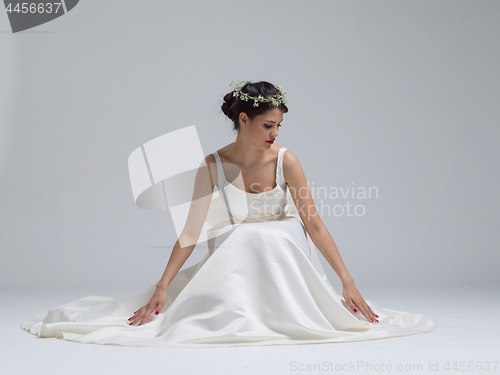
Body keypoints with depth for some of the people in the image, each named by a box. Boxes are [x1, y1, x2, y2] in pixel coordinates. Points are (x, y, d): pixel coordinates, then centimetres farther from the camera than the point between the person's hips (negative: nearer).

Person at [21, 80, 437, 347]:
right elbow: (191, 232, -11)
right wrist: (162, 287, -14)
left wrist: (348, 280, -18)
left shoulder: (285, 160, -14)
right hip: (235, 251, 0)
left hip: (283, 251, 0)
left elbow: (313, 222, -14)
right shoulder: (213, 165, -12)